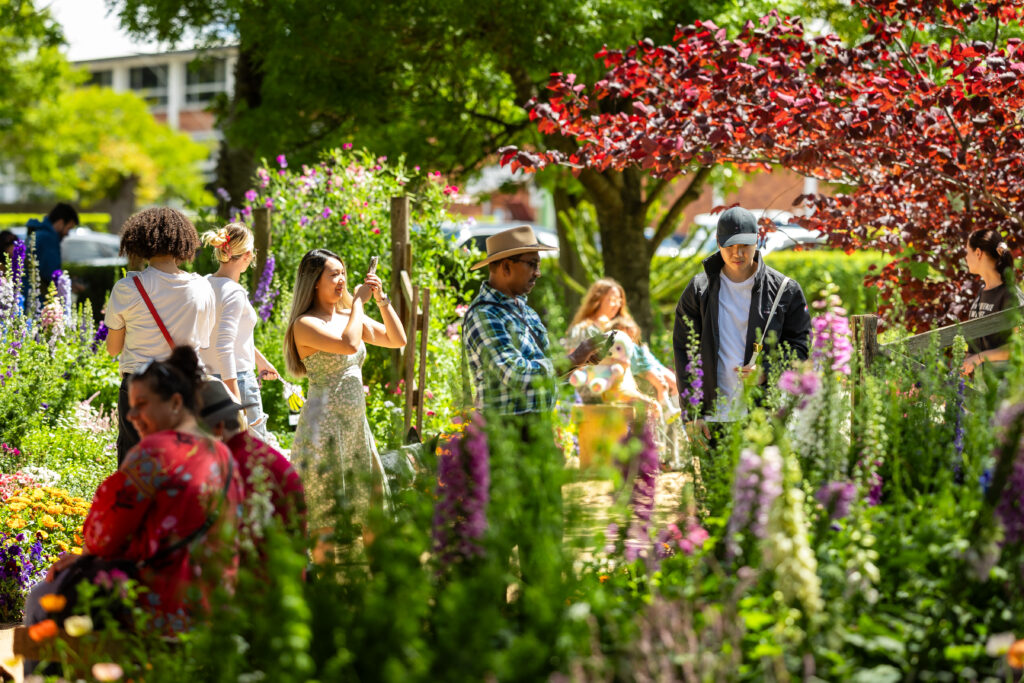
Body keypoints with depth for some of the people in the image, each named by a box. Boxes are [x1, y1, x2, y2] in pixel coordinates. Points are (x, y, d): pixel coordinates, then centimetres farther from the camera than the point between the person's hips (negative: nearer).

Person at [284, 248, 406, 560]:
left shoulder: (348, 317, 12)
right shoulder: (305, 324, -11)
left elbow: (397, 340, 11)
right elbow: (349, 345, -26)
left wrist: (381, 299, 2)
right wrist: (358, 301, -13)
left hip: (357, 424, 8)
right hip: (324, 425, -8)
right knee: (326, 516, -5)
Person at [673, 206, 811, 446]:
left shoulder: (784, 290, 4)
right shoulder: (699, 290, 7)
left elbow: (801, 345, 7)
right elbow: (684, 350, 7)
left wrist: (765, 369, -12)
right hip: (715, 415, 1)